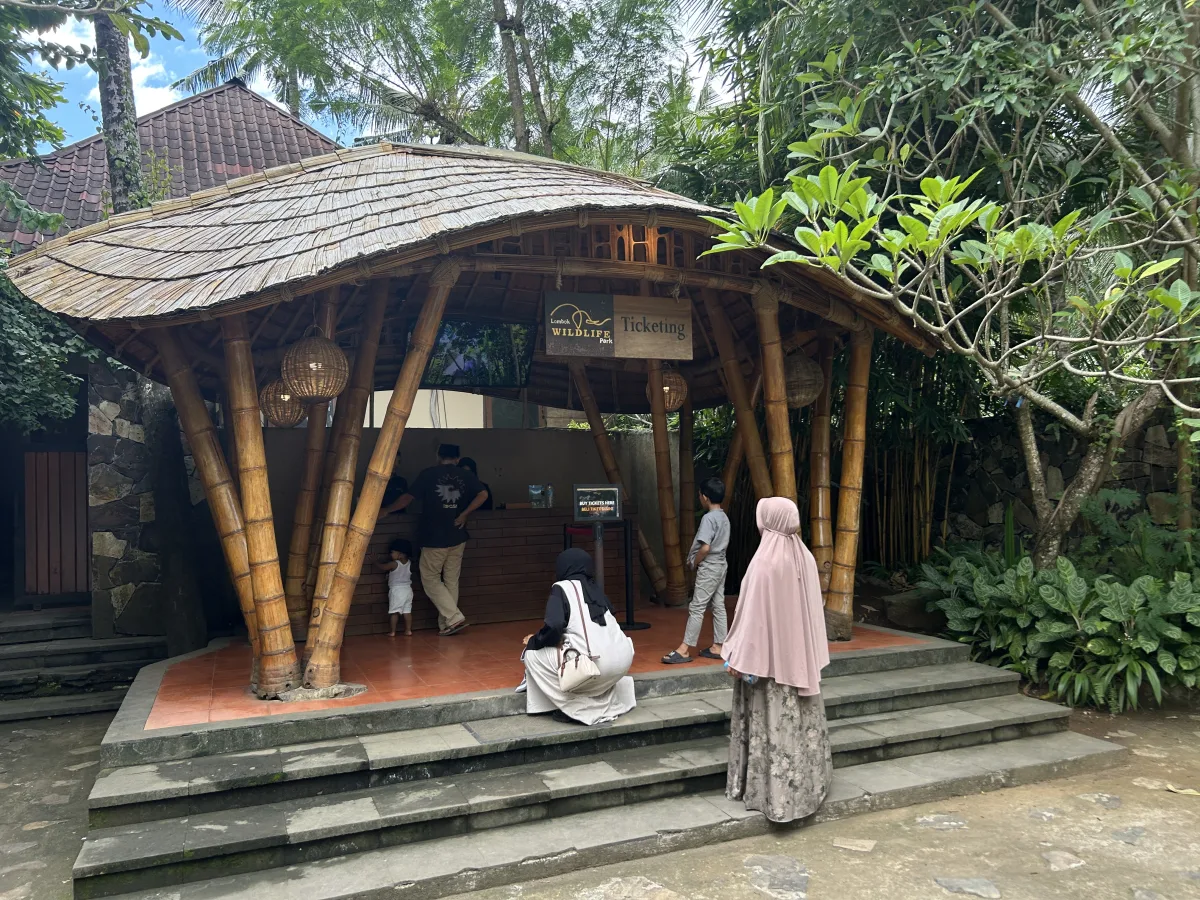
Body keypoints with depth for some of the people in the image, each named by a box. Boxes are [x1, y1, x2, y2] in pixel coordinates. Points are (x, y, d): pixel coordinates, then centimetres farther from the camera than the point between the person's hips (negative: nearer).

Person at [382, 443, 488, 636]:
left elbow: (407, 498, -3)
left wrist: (386, 510, 12)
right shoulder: (466, 475, 4)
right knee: (451, 581, 12)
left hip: (434, 538, -4)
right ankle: (445, 625, 14)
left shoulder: (429, 474, -5)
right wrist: (464, 514, -1)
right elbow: (483, 494, -7)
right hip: (458, 537, 4)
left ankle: (454, 618, -4)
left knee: (430, 579, 7)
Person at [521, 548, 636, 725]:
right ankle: (609, 703, 21)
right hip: (624, 660, 7)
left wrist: (534, 641, 8)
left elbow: (554, 626, -11)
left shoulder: (561, 588, 2)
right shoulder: (595, 589, 20)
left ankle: (577, 708, 4)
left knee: (532, 654, 11)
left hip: (595, 664, -7)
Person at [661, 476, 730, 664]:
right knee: (718, 607, 10)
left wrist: (694, 563, -8)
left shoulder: (708, 518, -18)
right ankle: (717, 647, 14)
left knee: (696, 608, -8)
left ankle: (685, 650, -6)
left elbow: (705, 548, -24)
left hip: (709, 568, -9)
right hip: (720, 566, 9)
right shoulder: (724, 517, 10)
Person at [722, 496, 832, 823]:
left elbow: (753, 613, -20)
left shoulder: (765, 562, -21)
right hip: (800, 655, 7)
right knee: (800, 719, 17)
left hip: (769, 656, -7)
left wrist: (740, 657, -13)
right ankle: (808, 782, 28)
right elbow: (812, 609, 9)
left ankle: (774, 792, 10)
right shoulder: (805, 558, 0)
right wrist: (808, 654, 19)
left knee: (773, 723, 2)